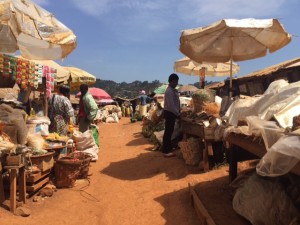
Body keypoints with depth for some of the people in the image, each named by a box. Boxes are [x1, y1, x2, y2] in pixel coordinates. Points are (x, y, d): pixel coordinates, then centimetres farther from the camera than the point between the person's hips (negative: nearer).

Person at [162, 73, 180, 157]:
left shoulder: (174, 90, 12)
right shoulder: (169, 91, -19)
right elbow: (171, 105, -24)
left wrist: (178, 112, 6)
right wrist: (178, 114, -17)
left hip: (172, 113, 10)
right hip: (169, 113, -10)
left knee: (170, 131, 16)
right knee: (168, 132, -3)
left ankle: (168, 149, 28)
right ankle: (166, 151, 5)